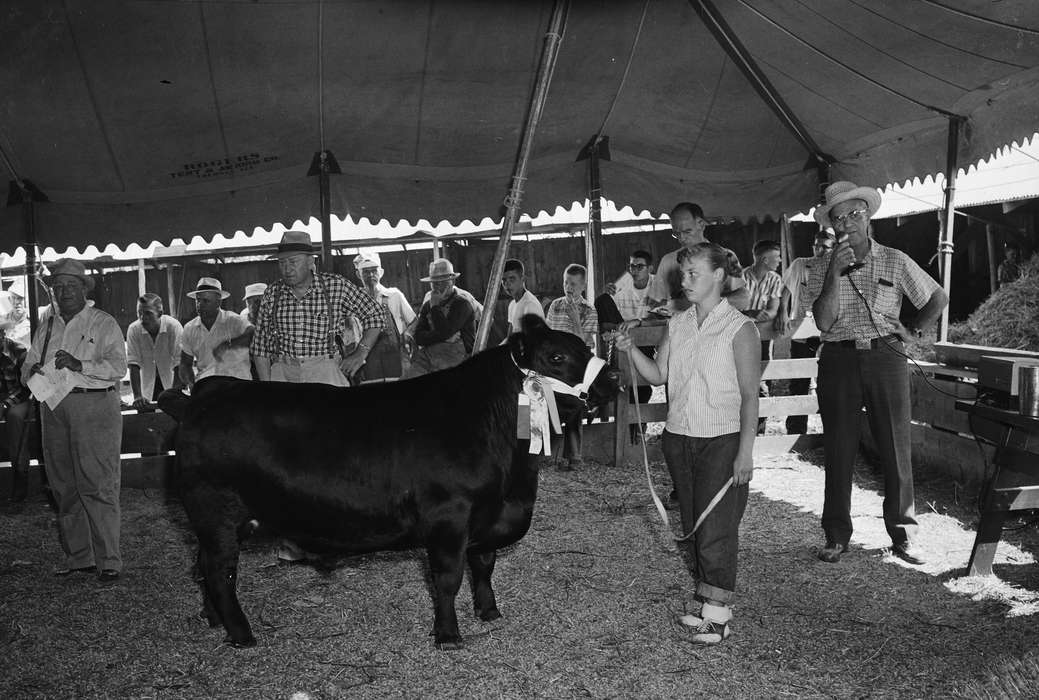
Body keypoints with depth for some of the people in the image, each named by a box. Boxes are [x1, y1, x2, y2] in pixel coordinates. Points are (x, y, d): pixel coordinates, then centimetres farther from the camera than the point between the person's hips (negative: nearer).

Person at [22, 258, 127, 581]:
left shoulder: (103, 324, 2)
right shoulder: (46, 327, 19)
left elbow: (118, 367, -8)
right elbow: (28, 366, 17)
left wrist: (80, 364, -21)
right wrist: (33, 371, -6)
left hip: (94, 406, -6)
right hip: (53, 406, 6)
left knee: (97, 485, -8)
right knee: (64, 485, 8)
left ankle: (108, 559, -5)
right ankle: (77, 555, 18)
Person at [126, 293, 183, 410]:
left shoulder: (174, 326, -22)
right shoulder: (133, 329, -15)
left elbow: (179, 365, -23)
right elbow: (134, 366, -16)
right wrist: (137, 396, -25)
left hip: (171, 382, -1)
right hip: (148, 385, 1)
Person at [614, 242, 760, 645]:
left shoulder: (739, 328, -8)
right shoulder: (676, 325, 8)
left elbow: (750, 395, -10)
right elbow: (658, 375, 8)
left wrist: (746, 451, -14)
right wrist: (631, 350, -9)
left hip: (722, 440, -6)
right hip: (679, 437, 6)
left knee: (716, 529, -4)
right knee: (692, 527, 12)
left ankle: (718, 615, 8)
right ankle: (710, 603, 26)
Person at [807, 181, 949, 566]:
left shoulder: (895, 261, 6)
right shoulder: (821, 270, 5)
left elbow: (938, 298, 15)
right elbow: (823, 322, -9)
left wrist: (913, 330, 5)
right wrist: (835, 271, -14)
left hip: (885, 358, 0)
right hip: (839, 361, 0)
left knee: (897, 450, 2)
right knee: (838, 452, 4)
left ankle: (903, 534, 14)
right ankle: (836, 535, 15)